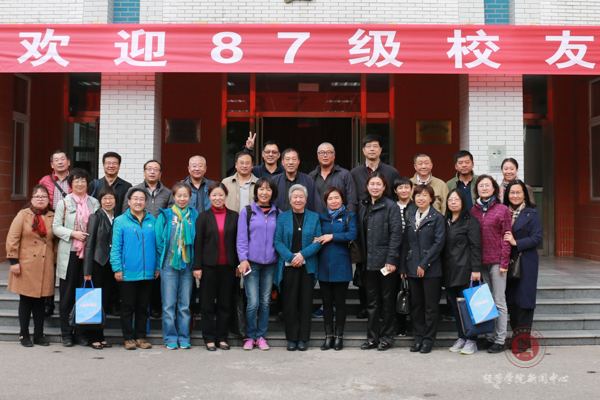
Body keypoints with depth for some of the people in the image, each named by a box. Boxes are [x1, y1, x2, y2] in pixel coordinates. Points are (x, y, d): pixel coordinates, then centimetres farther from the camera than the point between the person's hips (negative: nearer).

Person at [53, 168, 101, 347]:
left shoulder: (94, 203, 10)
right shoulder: (64, 203, 5)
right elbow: (56, 227, 1)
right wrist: (73, 233, -13)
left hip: (88, 253, 2)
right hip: (69, 253, -2)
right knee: (67, 295, 3)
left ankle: (81, 332, 15)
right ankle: (66, 333, 14)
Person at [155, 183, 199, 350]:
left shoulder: (194, 215, 7)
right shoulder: (165, 215, 3)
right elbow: (159, 240, 2)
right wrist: (159, 263, -3)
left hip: (188, 264, 2)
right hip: (169, 264, -1)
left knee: (185, 304, 8)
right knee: (169, 304, 2)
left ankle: (184, 338, 16)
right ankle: (170, 338, 12)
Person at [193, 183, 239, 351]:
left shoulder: (234, 216, 6)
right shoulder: (203, 217, 3)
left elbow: (238, 241, 6)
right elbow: (198, 242, 0)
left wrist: (238, 264, 2)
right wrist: (197, 266, -5)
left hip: (228, 266, 1)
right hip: (209, 266, -1)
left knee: (226, 303, 7)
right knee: (208, 304, 5)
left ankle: (222, 338, 19)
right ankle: (209, 338, 15)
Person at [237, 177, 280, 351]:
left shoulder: (278, 213, 9)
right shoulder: (247, 211, 3)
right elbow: (241, 237, 1)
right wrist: (243, 259, -8)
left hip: (270, 263, 2)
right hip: (252, 262, -2)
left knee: (265, 301, 7)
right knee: (253, 302, -6)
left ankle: (261, 336, 19)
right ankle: (250, 336, 11)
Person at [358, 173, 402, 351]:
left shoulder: (391, 206, -6)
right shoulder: (364, 207, 12)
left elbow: (396, 235, -12)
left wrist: (391, 260, -17)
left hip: (385, 262, -6)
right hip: (369, 262, 6)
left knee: (387, 301, 5)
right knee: (371, 301, 11)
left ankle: (386, 337, 17)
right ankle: (372, 337, 20)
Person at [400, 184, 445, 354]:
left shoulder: (437, 217, -3)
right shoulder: (410, 217, 11)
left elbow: (438, 243, -9)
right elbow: (405, 242, 10)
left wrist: (424, 264, -13)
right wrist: (403, 266, 4)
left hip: (431, 269, -4)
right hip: (412, 268, 4)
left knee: (431, 305, 3)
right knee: (415, 305, 9)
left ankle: (429, 339, 12)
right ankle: (418, 338, 20)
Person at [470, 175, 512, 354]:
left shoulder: (502, 209, -2)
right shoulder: (474, 210, 9)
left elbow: (506, 237, -4)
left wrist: (504, 262, -9)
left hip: (496, 261, -4)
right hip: (481, 261, 4)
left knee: (499, 302, 1)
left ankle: (500, 340, 8)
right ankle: (489, 337, 19)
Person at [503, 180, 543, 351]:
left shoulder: (532, 214, 0)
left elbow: (537, 238, -8)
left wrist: (516, 243, -16)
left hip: (526, 263, -4)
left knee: (524, 300, -4)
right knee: (511, 300, 6)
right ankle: (515, 334, 15)